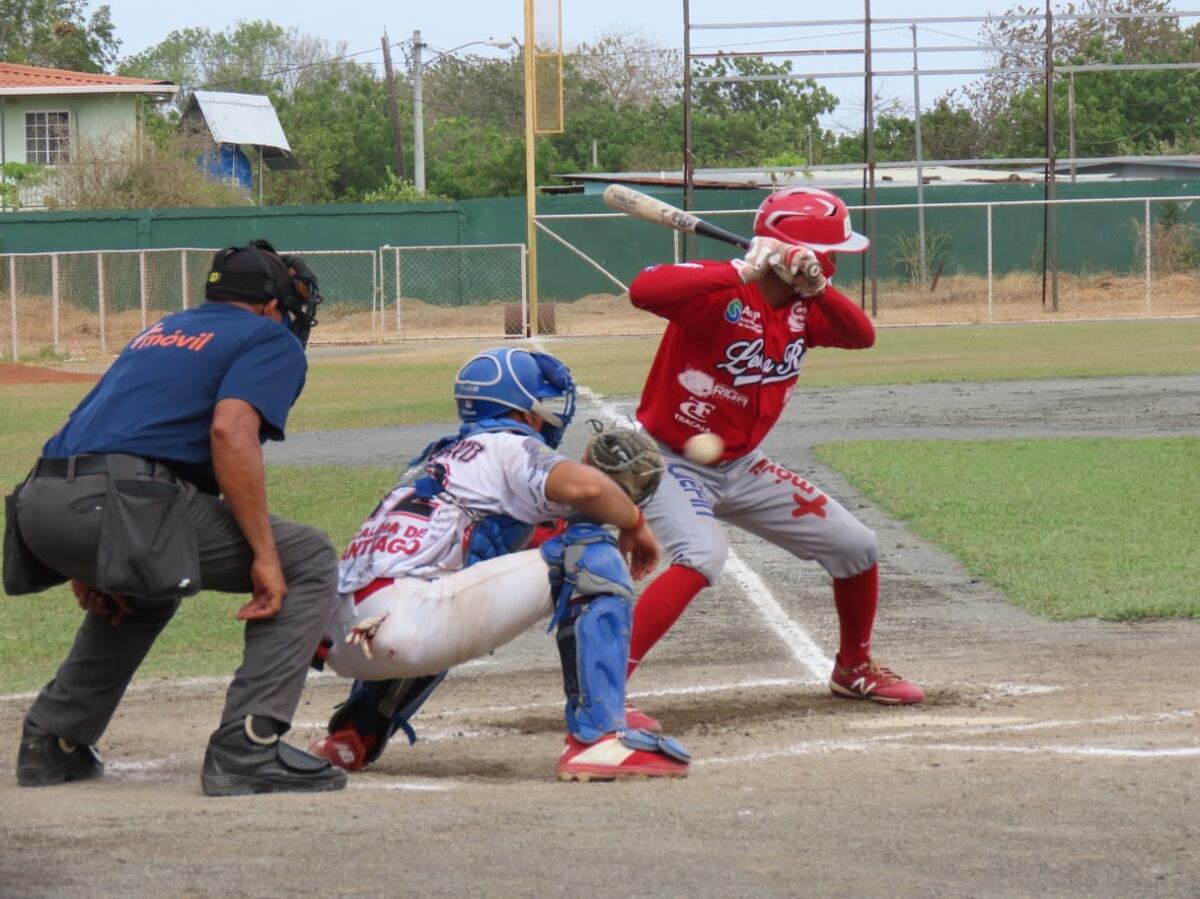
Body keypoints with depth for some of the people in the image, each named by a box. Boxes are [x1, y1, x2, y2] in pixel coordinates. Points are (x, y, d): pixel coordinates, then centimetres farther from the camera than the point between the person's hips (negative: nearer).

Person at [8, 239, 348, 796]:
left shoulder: (161, 332, 34)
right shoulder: (273, 341, 11)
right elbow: (231, 432, -9)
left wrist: (88, 564, 28)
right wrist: (264, 555, -11)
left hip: (39, 507, 8)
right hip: (118, 507, -8)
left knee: (148, 586, 39)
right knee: (308, 561, 4)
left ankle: (53, 742, 33)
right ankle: (245, 749, -7)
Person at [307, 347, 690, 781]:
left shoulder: (438, 457, 29)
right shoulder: (510, 448, 6)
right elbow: (581, 486, -14)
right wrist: (634, 523, 6)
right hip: (400, 625, -9)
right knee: (591, 553, -5)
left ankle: (355, 733, 27)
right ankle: (598, 738, -16)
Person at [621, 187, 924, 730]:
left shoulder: (802, 309, 1)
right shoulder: (719, 293, -24)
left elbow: (862, 336, -12)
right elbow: (644, 291, -42)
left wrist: (818, 289, -28)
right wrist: (746, 271, -43)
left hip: (741, 468, 8)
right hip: (672, 461, -8)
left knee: (856, 547, 9)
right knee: (702, 556, -35)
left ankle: (853, 668, 34)